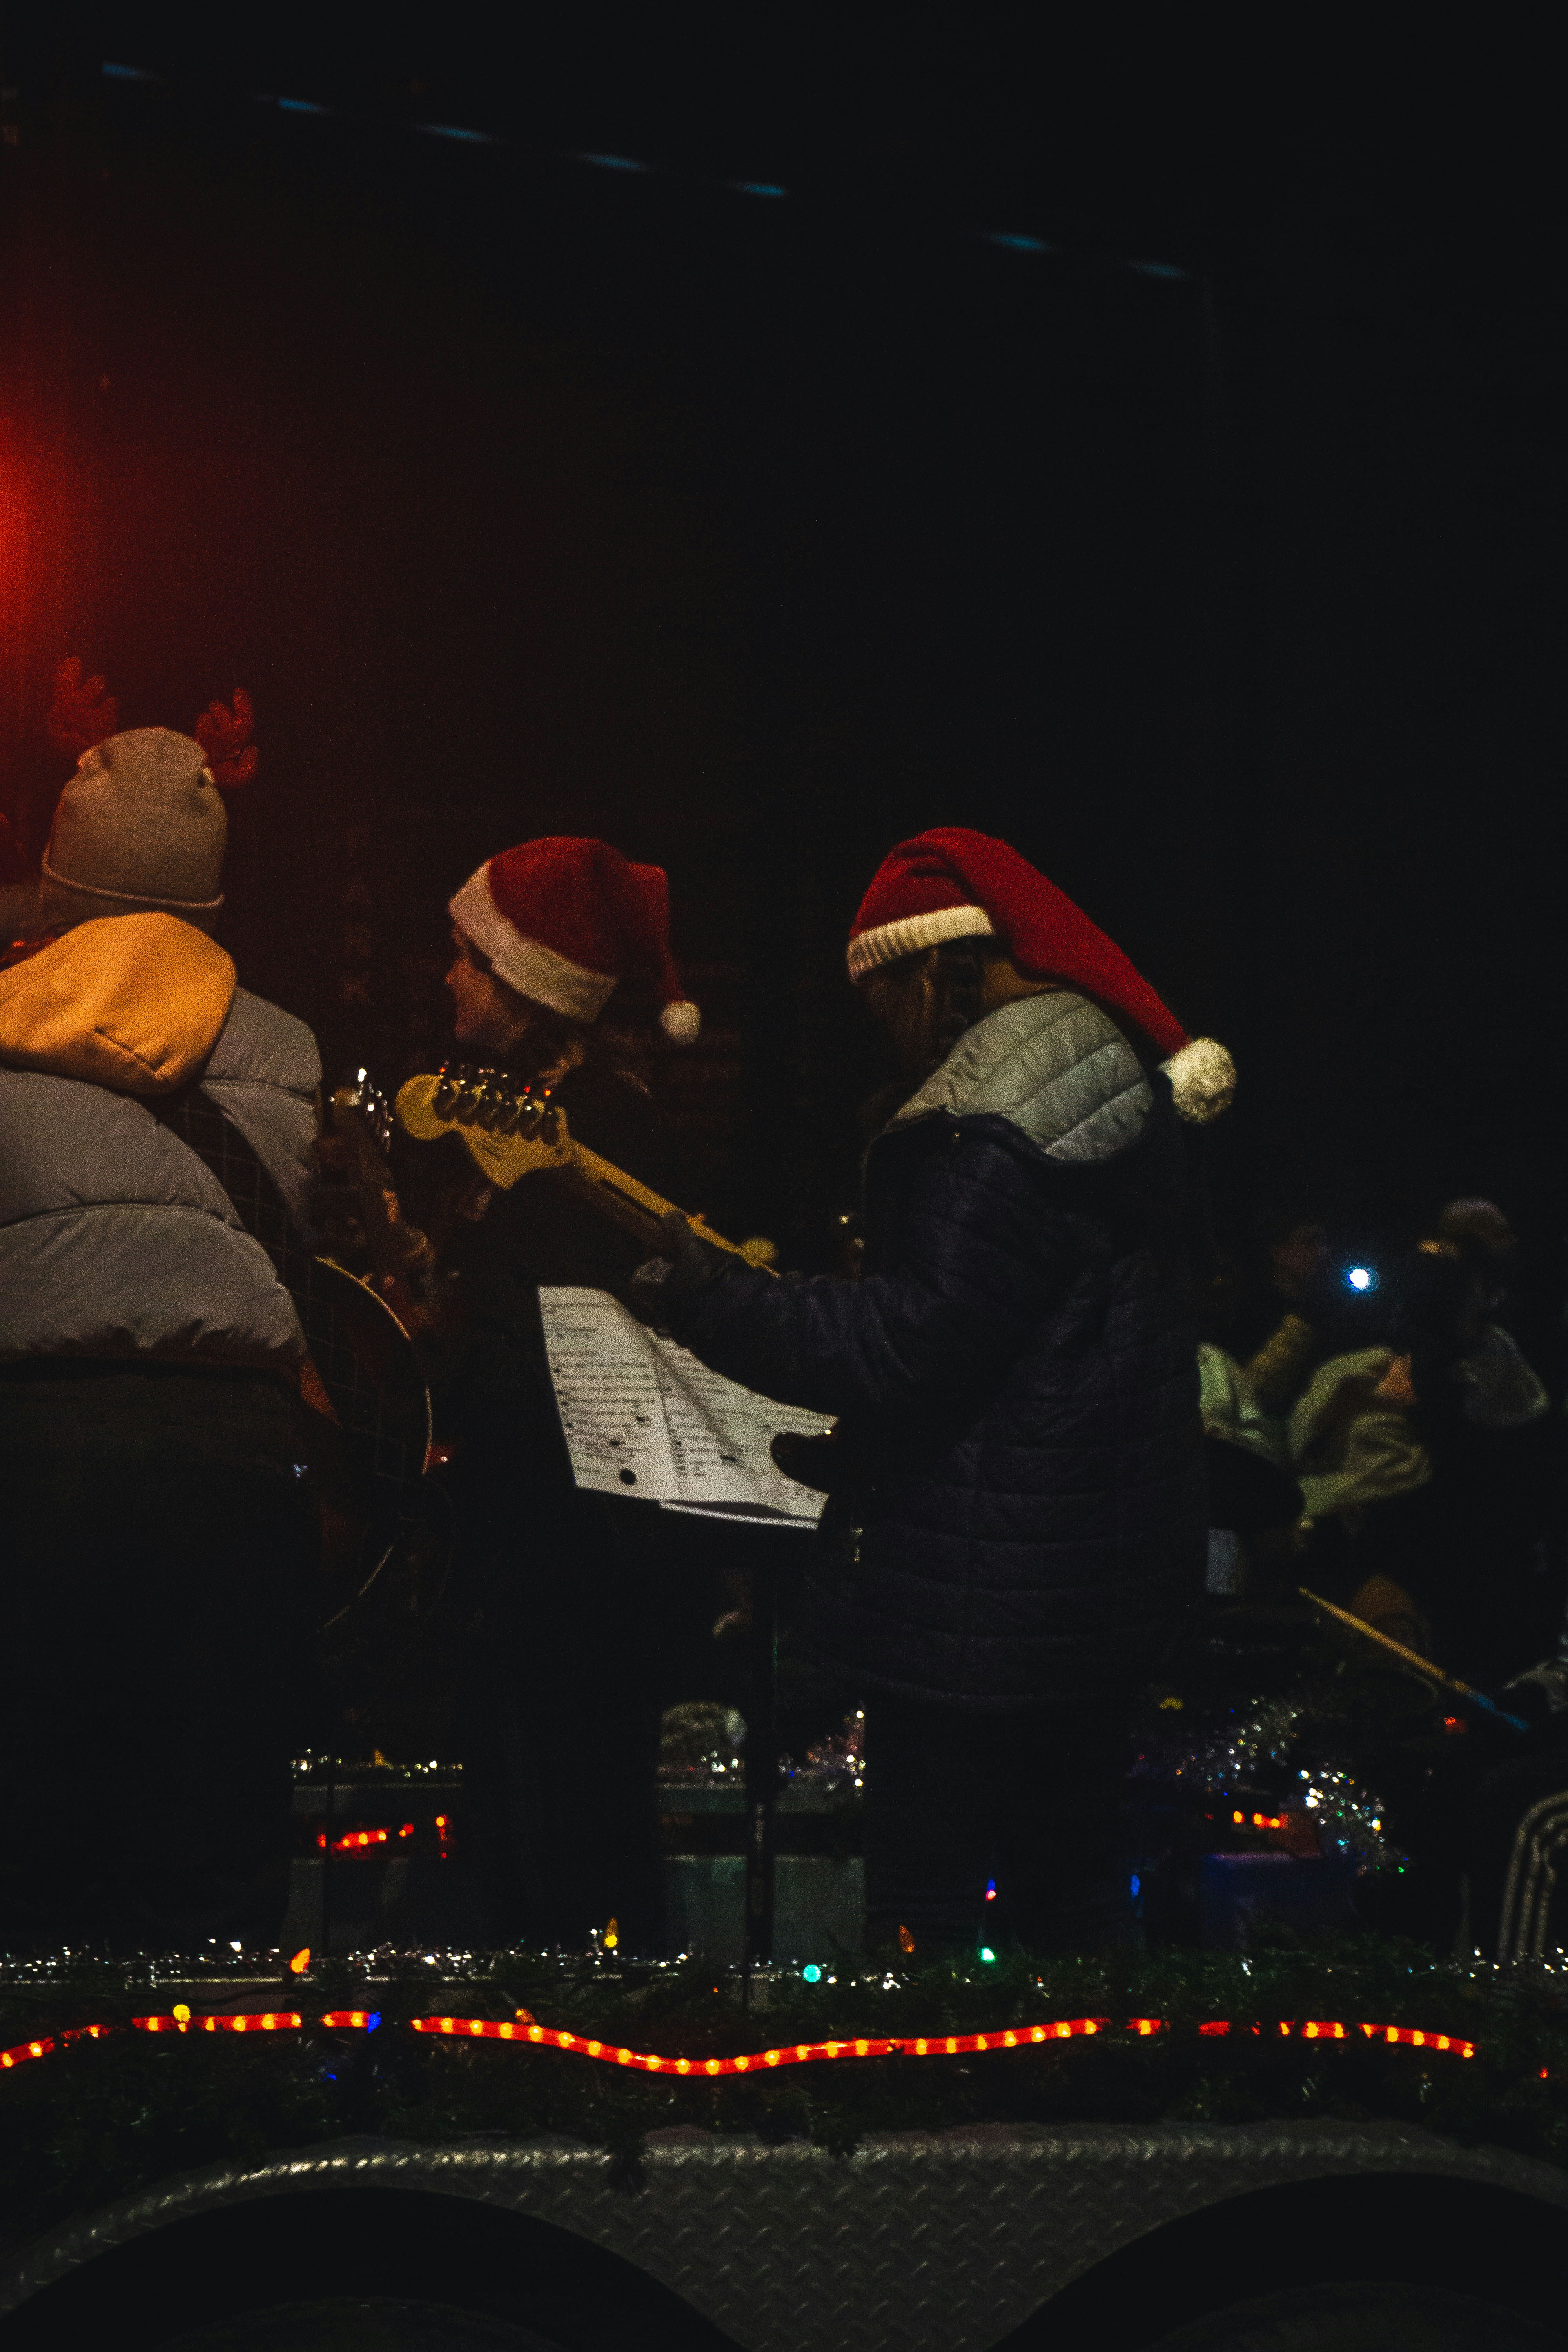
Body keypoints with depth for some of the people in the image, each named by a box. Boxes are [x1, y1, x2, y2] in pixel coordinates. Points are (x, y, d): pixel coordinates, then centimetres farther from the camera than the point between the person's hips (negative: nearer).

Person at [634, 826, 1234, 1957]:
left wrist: (716, 1303, -18)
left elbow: (919, 1340, -24)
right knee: (1071, 1884, 19)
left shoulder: (1000, 1121, -20)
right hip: (1103, 1569, 10)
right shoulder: (1117, 1078, 14)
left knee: (927, 1906, -4)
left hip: (982, 1589, -10)